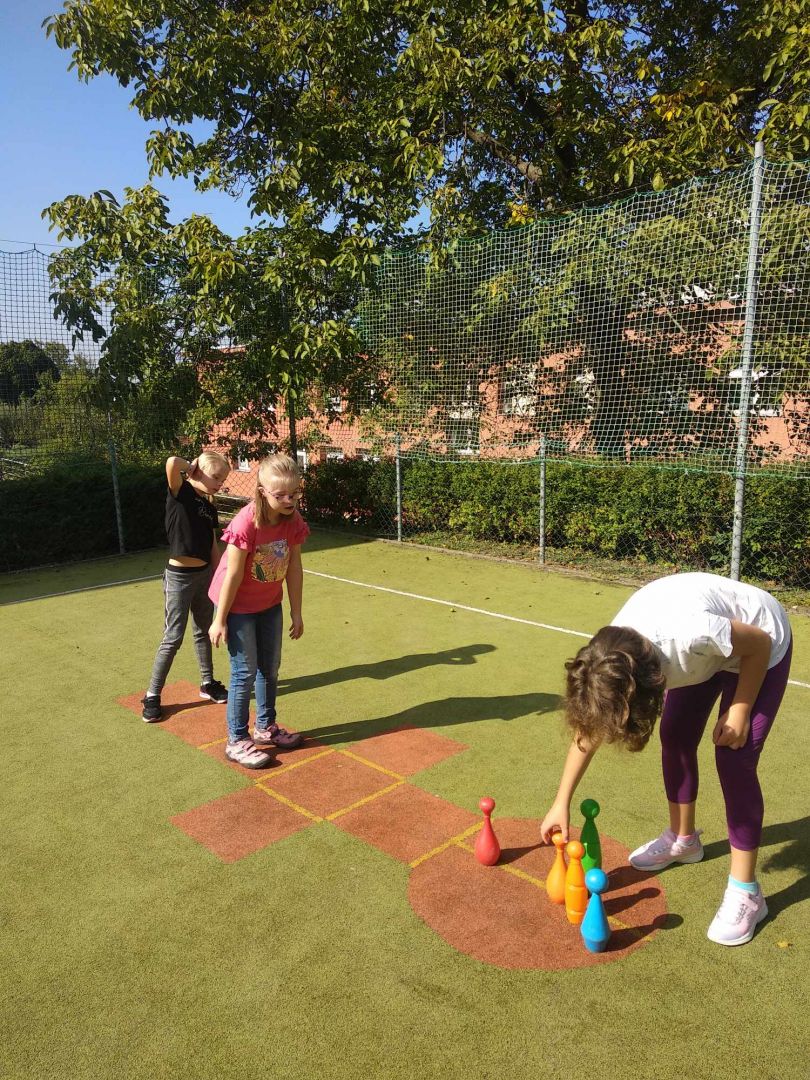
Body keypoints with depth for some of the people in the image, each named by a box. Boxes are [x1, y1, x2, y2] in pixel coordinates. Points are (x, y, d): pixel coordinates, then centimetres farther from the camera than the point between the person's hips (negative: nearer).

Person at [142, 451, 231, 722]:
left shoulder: (210, 506, 8)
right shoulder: (181, 493, -10)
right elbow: (172, 463, -31)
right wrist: (192, 467, -11)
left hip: (205, 575, 7)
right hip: (179, 577, -6)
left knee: (203, 632, 18)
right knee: (173, 638, -1)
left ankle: (207, 684, 33)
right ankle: (152, 696, 13)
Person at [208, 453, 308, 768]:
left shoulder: (293, 521, -13)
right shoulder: (247, 524, -30)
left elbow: (294, 568, -5)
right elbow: (233, 575, -24)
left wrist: (296, 612, 1)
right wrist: (220, 620, -16)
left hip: (270, 604, 6)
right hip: (238, 606, -6)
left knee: (270, 668, 15)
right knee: (245, 672, -1)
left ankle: (265, 727, 33)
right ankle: (237, 741, 13)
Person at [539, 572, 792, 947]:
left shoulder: (691, 634, -45)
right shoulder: (613, 656, -24)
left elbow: (760, 643, -24)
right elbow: (587, 727, -11)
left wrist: (739, 711, -20)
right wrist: (561, 803, -8)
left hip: (757, 647, -6)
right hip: (708, 650, 6)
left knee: (734, 760, -11)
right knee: (675, 738, 8)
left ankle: (745, 893, 2)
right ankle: (682, 838, 32)